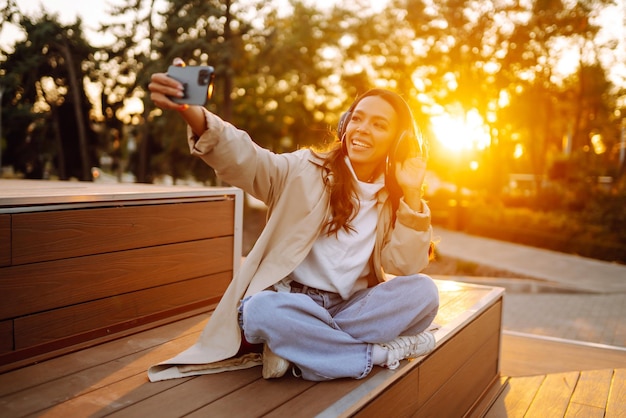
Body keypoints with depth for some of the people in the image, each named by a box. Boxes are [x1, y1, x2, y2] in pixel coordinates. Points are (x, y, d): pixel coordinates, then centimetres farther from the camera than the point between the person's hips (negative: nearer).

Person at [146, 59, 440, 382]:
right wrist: (190, 113, -40)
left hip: (353, 308, 3)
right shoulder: (307, 170, -2)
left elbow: (404, 266, -4)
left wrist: (412, 193, -12)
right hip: (291, 304, -3)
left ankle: (302, 348, -21)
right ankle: (386, 352, -20)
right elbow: (244, 159, -21)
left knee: (422, 291, -22)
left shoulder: (393, 198, 7)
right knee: (263, 310, -36)